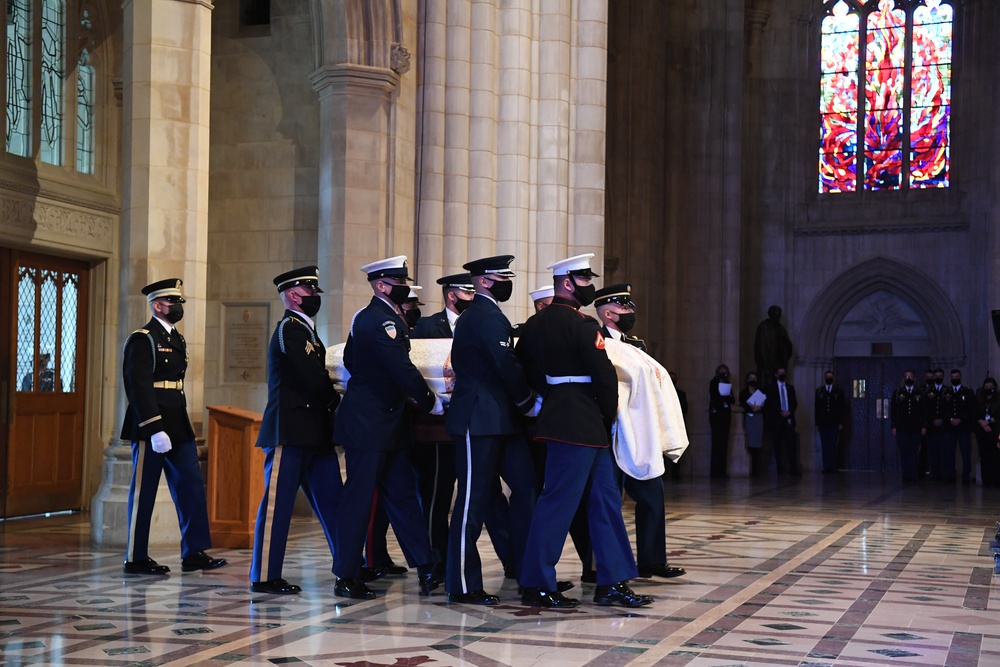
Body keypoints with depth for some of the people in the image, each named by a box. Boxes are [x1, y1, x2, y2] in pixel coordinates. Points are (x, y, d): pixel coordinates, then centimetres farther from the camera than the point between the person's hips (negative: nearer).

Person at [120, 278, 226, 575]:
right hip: (150, 428, -9)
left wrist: (180, 425, 16)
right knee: (143, 493, 0)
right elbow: (139, 387, -18)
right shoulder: (142, 340, -10)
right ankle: (136, 559, 9)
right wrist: (155, 430, -23)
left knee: (192, 485, 5)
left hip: (178, 427, 9)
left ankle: (194, 553, 10)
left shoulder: (176, 339, 17)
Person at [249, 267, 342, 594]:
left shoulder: (304, 330, 19)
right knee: (277, 502, -4)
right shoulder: (290, 330, -12)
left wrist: (331, 404, -1)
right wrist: (336, 401, -2)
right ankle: (264, 577, 2)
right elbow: (313, 378, -18)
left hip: (313, 431, 10)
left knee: (331, 499, 12)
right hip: (289, 431, -10)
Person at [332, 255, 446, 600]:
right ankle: (346, 578, 6)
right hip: (368, 425, -10)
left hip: (387, 423, 10)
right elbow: (404, 371, -22)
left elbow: (349, 360, 22)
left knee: (402, 495, 10)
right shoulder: (381, 322, -18)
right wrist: (432, 403, -10)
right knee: (359, 499, -2)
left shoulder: (367, 317, 13)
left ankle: (425, 568, 13)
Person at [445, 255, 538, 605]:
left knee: (525, 487, 11)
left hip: (496, 420, 10)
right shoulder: (487, 316, -14)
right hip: (481, 421, -10)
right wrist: (526, 399, -3)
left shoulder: (477, 314, 18)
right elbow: (506, 365, -21)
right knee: (473, 501, -4)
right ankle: (463, 586, 3)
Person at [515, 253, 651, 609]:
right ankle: (537, 586, 4)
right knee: (559, 502, -3)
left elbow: (524, 366, 17)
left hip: (558, 416, 9)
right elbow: (604, 376, -14)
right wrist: (608, 417, 1)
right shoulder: (582, 326, -14)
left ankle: (612, 582, 15)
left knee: (605, 498, 13)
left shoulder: (535, 323, 10)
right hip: (584, 424, -9)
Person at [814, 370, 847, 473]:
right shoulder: (819, 391, 10)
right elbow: (816, 408, 9)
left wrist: (841, 423, -2)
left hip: (835, 423, -1)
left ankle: (833, 466, 0)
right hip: (823, 423, 1)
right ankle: (826, 466, 2)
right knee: (824, 445, -1)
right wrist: (817, 422, 3)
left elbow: (843, 408, 4)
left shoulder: (839, 391, 6)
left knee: (833, 445, -4)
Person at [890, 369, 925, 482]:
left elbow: (924, 411, 7)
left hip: (915, 429, 0)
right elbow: (893, 411, 6)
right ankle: (906, 475, 6)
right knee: (903, 453, 0)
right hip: (901, 429, 0)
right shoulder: (897, 393, 8)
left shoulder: (920, 394, 8)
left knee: (913, 452, -1)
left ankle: (912, 475, 4)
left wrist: (924, 426, -1)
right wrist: (893, 426, -1)